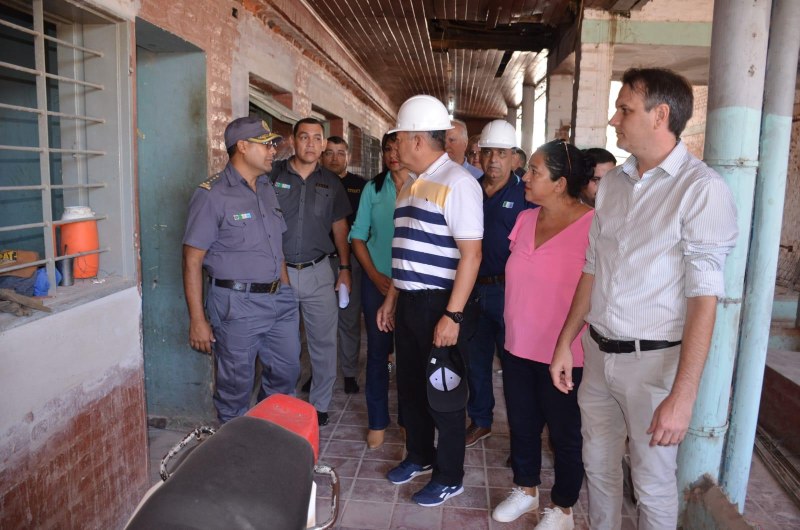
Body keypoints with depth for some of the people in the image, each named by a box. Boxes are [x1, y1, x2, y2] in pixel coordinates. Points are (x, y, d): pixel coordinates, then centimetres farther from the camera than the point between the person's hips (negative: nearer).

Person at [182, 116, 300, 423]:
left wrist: (286, 291, 15)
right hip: (237, 305, -7)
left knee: (285, 374, 17)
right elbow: (192, 261, -12)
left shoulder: (267, 189, 11)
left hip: (279, 299, 7)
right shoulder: (212, 194, -11)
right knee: (237, 385, 7)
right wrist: (197, 320, -13)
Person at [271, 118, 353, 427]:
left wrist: (345, 267, 7)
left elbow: (340, 227, 13)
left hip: (318, 272, 2)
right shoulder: (273, 175, 0)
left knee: (323, 342, 6)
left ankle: (319, 405, 23)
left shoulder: (331, 183, 7)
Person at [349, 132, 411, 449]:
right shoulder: (373, 188, 4)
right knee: (377, 350, 7)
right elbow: (358, 236, 5)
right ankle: (378, 421, 20)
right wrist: (375, 275, -5)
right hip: (377, 280, 2)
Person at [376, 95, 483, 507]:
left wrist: (453, 315, -23)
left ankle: (449, 478, 28)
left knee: (442, 393, 7)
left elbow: (471, 253, -20)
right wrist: (391, 299, 16)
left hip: (440, 305, -8)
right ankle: (419, 456, 42)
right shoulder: (410, 185, 12)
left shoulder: (457, 182, -14)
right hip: (408, 303, 8)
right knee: (410, 385, 20)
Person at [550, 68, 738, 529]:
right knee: (598, 466, 19)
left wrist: (683, 395, -20)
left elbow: (703, 298, -17)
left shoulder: (702, 189, -13)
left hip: (654, 358, -5)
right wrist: (565, 343, 11)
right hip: (598, 353, 6)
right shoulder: (612, 183, 6)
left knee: (653, 483, 11)